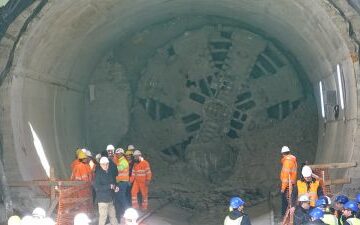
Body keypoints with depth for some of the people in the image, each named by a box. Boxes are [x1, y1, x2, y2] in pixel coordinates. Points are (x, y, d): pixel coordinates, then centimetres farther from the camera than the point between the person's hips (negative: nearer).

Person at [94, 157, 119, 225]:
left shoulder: (109, 173, 10)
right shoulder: (98, 174, -11)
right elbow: (96, 187, -20)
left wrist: (115, 187, 2)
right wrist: (109, 186, -20)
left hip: (110, 199, 7)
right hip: (102, 199, -7)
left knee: (113, 215, 15)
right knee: (103, 216, -5)